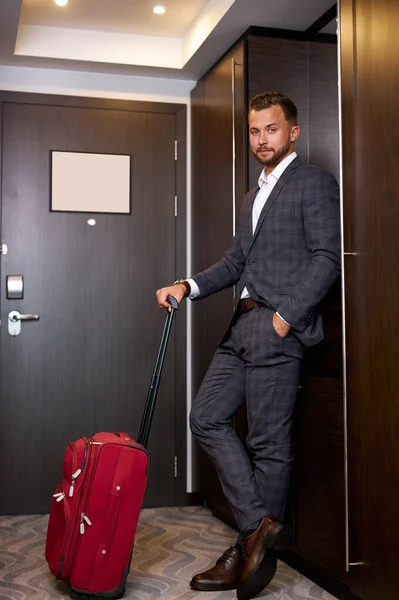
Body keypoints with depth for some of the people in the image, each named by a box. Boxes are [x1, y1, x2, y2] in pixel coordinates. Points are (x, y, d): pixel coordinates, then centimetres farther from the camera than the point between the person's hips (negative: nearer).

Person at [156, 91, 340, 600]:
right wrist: (188, 286, 5)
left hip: (279, 328, -9)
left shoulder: (314, 182, -1)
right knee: (206, 417, 4)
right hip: (242, 326, 9)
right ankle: (259, 526, 9)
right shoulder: (253, 195, 25)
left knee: (268, 443, -3)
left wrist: (285, 317, -17)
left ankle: (255, 555, 10)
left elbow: (327, 258, -10)